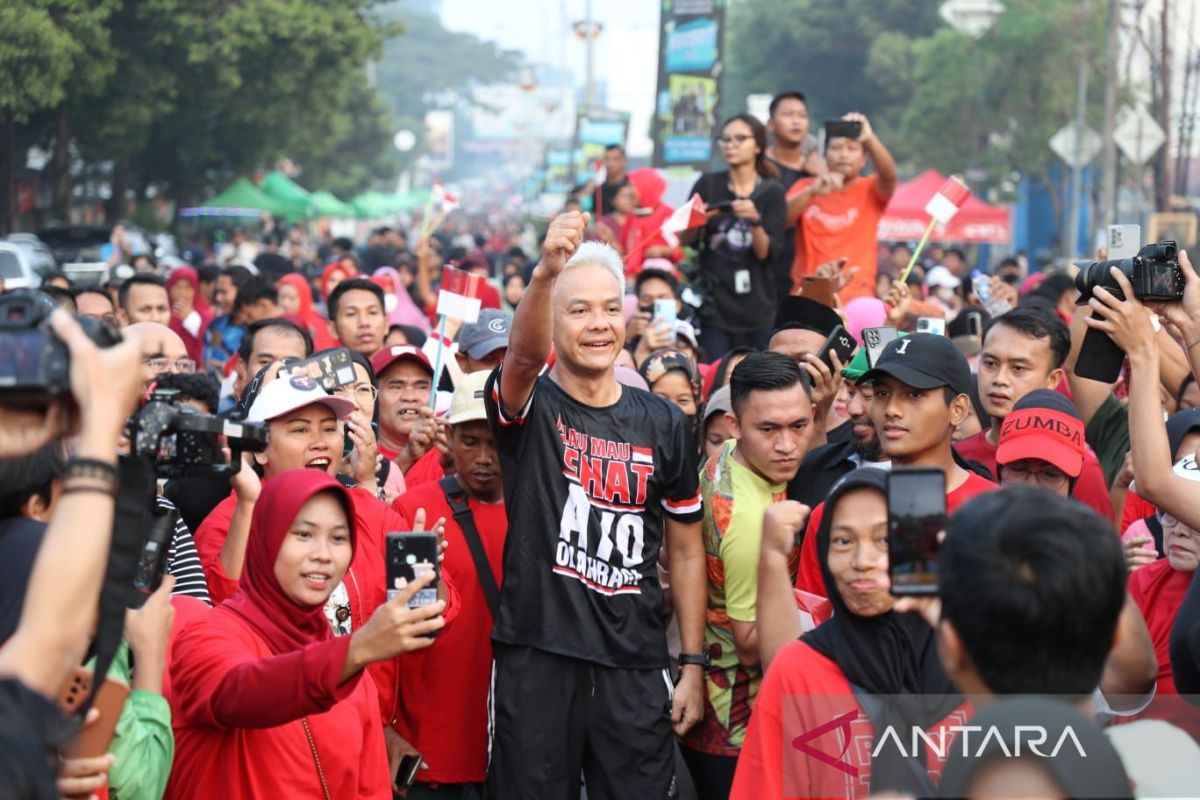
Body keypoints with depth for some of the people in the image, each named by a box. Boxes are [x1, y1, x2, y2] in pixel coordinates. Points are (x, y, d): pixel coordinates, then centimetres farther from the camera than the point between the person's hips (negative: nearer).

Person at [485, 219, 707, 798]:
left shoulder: (663, 425, 7)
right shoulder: (530, 407, -1)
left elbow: (685, 551, 11)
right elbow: (525, 354, -26)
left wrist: (693, 665, 5)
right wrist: (544, 274, -46)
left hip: (635, 667, 2)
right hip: (536, 658, -2)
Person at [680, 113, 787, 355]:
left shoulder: (771, 192, 3)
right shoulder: (708, 185, 6)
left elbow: (766, 252, -4)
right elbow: (684, 240, 5)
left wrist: (755, 221, -21)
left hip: (755, 305, 0)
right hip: (713, 301, 0)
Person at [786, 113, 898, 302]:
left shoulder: (870, 191, 6)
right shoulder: (805, 187, 9)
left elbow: (889, 175, -17)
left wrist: (870, 138, -35)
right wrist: (811, 192, -28)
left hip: (856, 299, -1)